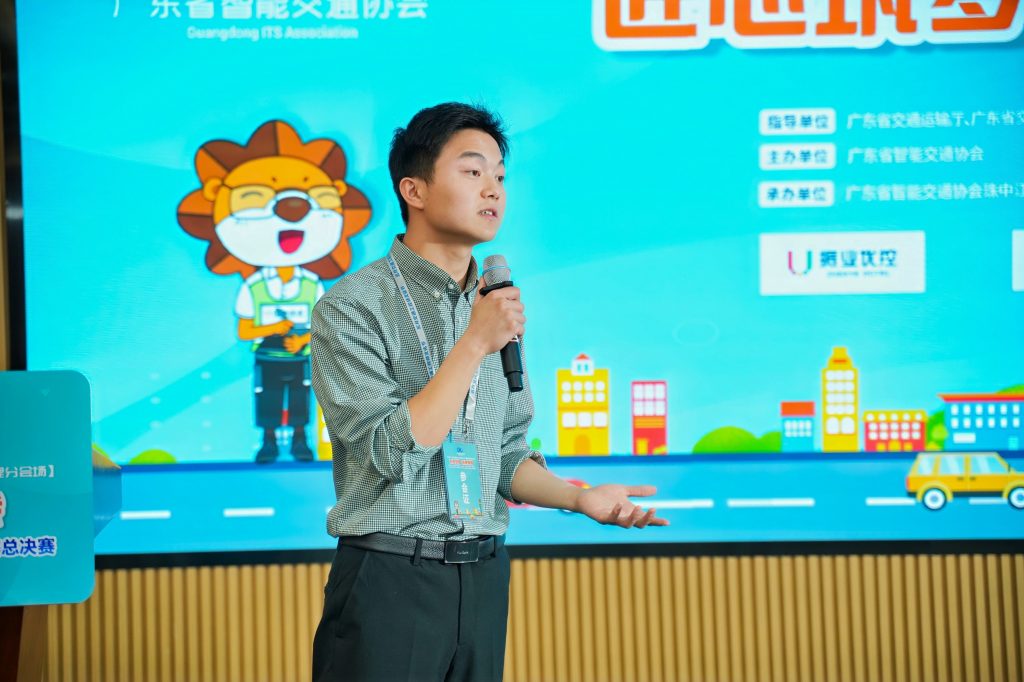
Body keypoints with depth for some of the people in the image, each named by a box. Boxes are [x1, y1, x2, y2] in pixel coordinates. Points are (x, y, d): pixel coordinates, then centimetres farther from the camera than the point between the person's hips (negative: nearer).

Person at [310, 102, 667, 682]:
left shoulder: (498, 309, 11)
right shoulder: (351, 308, -8)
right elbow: (392, 454, -17)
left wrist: (579, 497, -2)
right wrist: (474, 345, -18)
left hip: (484, 580, 6)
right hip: (389, 583, -5)